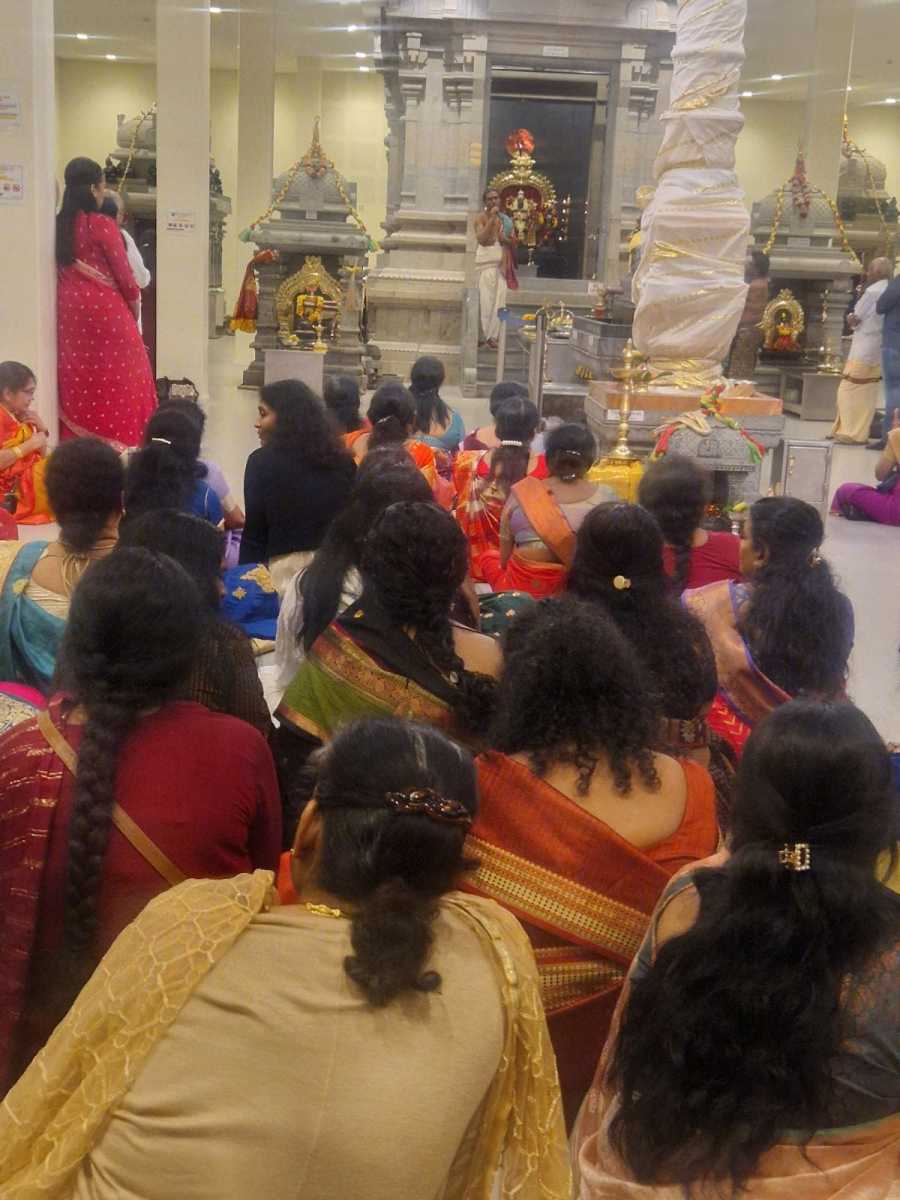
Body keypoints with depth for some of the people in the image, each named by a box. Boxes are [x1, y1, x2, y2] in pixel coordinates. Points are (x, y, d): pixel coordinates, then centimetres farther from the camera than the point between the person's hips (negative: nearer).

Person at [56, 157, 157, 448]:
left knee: (77, 374, 12)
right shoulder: (102, 225, -11)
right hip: (104, 306, -6)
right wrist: (134, 311, 6)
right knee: (117, 373, 2)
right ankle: (120, 437, 2)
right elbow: (124, 274, -8)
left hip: (69, 308, 6)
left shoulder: (57, 225, 6)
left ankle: (77, 442, 14)